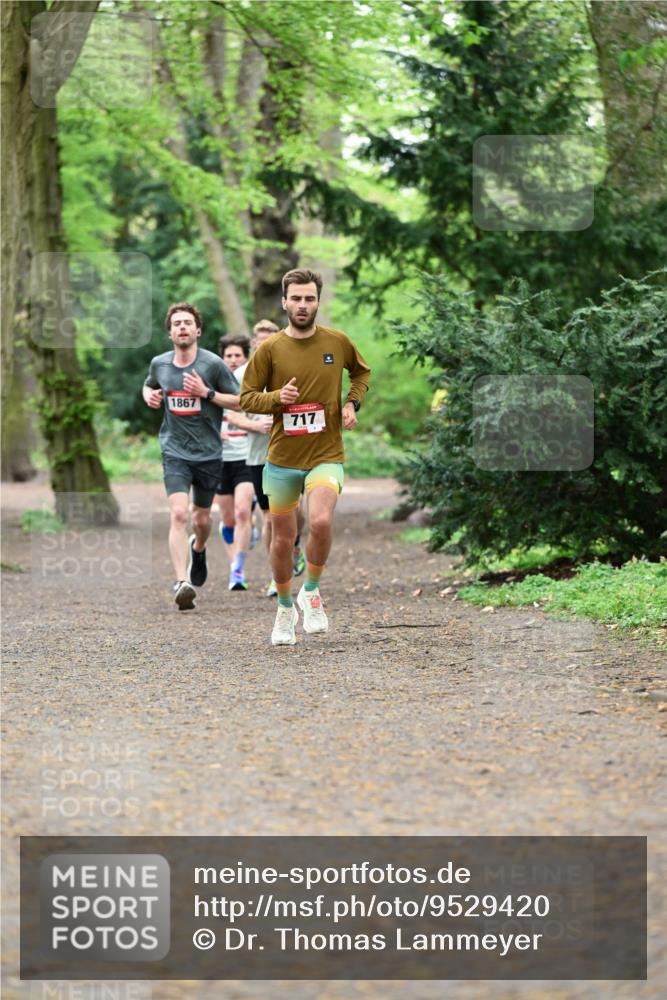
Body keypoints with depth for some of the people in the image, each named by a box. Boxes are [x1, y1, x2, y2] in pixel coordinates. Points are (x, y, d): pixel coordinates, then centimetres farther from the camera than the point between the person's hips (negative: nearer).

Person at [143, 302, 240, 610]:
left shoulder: (213, 364, -8)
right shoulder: (159, 364, 2)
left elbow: (240, 402, -5)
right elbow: (149, 386, 25)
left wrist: (207, 393, -18)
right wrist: (149, 396, 2)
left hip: (208, 454, 0)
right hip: (174, 452, 0)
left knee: (201, 518, 15)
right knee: (178, 514, -19)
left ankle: (198, 549, 51)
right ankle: (182, 583, -25)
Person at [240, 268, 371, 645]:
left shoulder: (338, 342, 0)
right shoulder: (269, 349, -3)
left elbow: (362, 372, 20)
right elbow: (247, 398, 2)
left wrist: (352, 404, 3)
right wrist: (276, 398, -17)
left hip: (326, 455, -1)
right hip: (282, 458, 1)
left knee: (321, 521, -27)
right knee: (283, 539, 9)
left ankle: (311, 592, -4)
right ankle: (285, 609, 32)